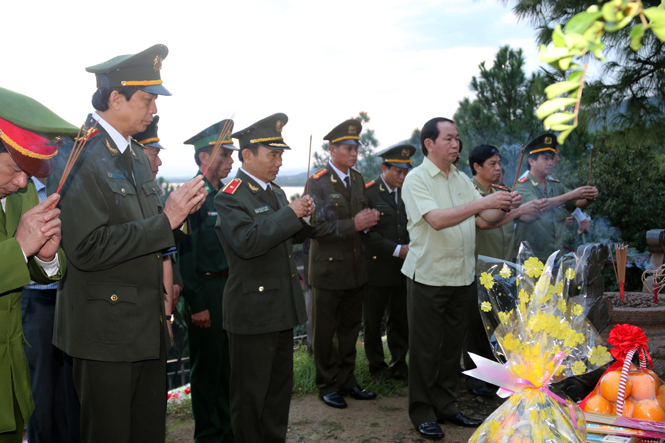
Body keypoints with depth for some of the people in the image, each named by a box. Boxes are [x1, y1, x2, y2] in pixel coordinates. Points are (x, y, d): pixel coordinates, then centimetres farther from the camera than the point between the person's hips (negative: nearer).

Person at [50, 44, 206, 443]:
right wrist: (165, 220, -22)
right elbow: (86, 249, -24)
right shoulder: (77, 156, -15)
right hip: (107, 331, -8)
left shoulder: (138, 157, 13)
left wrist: (179, 211, -3)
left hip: (148, 326, 8)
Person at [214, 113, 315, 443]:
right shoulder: (230, 197, -14)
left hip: (281, 308, 9)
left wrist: (304, 216, -1)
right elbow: (246, 242, -30)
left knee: (280, 387, 19)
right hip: (252, 312, -9)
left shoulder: (275, 192, 12)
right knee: (250, 394, 4)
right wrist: (289, 214, -25)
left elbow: (293, 237, 21)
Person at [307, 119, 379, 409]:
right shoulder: (317, 182, -13)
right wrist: (354, 224, -24)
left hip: (355, 269, 7)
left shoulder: (358, 179, 9)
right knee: (324, 331, 6)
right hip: (328, 269, -7)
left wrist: (369, 219, -4)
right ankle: (327, 385, 19)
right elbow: (316, 227, -20)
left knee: (350, 328, 16)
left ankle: (347, 380, 29)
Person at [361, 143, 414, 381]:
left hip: (402, 270, 5)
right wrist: (397, 250, -19)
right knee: (373, 321, 8)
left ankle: (399, 364, 22)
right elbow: (366, 233, -15)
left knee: (400, 320, 10)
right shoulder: (368, 193, -10)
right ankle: (376, 364, 22)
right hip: (377, 270, -5)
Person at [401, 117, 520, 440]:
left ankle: (445, 406, 27)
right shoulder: (417, 179, -9)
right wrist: (482, 202, -27)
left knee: (452, 345, 14)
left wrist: (504, 207, -13)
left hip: (461, 276, 6)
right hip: (429, 276, -6)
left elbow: (487, 218, 9)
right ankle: (422, 413, 15)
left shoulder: (462, 180, 12)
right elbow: (437, 219, -22)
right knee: (426, 348, 3)